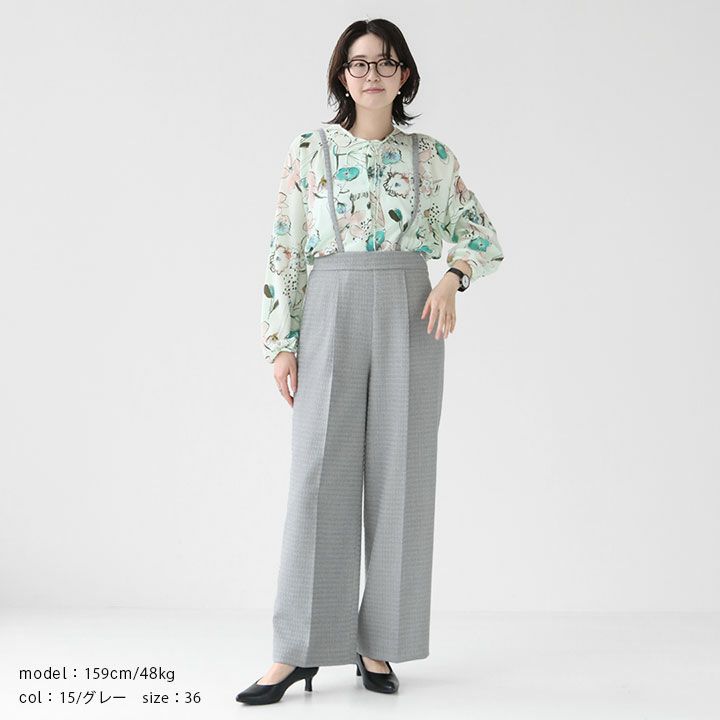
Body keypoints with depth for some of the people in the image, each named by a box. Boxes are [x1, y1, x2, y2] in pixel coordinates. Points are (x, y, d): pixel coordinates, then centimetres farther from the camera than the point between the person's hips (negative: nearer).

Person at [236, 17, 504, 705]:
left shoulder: (431, 155, 8)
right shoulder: (308, 150, 4)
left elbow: (479, 231, 18)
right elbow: (284, 249, 3)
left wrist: (453, 275, -3)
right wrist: (282, 344, -2)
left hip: (409, 318, 2)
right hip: (331, 315, -1)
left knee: (400, 476, 1)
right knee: (319, 474, -4)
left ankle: (378, 644, 12)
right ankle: (298, 649, 3)